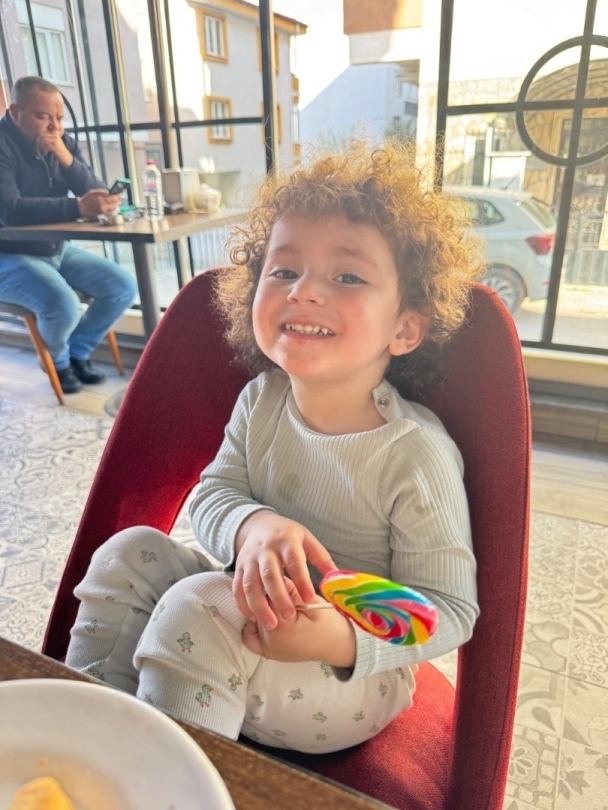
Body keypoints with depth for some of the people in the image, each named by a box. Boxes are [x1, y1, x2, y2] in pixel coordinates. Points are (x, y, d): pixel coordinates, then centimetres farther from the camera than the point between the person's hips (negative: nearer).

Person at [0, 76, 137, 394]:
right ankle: (58, 361, 4)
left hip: (57, 249, 7)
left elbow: (98, 195, -3)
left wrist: (66, 159, -20)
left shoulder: (62, 143, 4)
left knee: (123, 288, -6)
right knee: (64, 305, -31)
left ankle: (77, 351, 14)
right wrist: (78, 208, -41)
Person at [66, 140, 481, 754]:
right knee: (129, 553, -8)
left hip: (354, 674, -5)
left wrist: (345, 636, -36)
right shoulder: (261, 402, -7)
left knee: (196, 607, -28)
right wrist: (252, 525, -30)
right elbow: (211, 493, -6)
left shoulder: (417, 454, -25)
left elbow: (449, 608, -18)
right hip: (254, 611, 6)